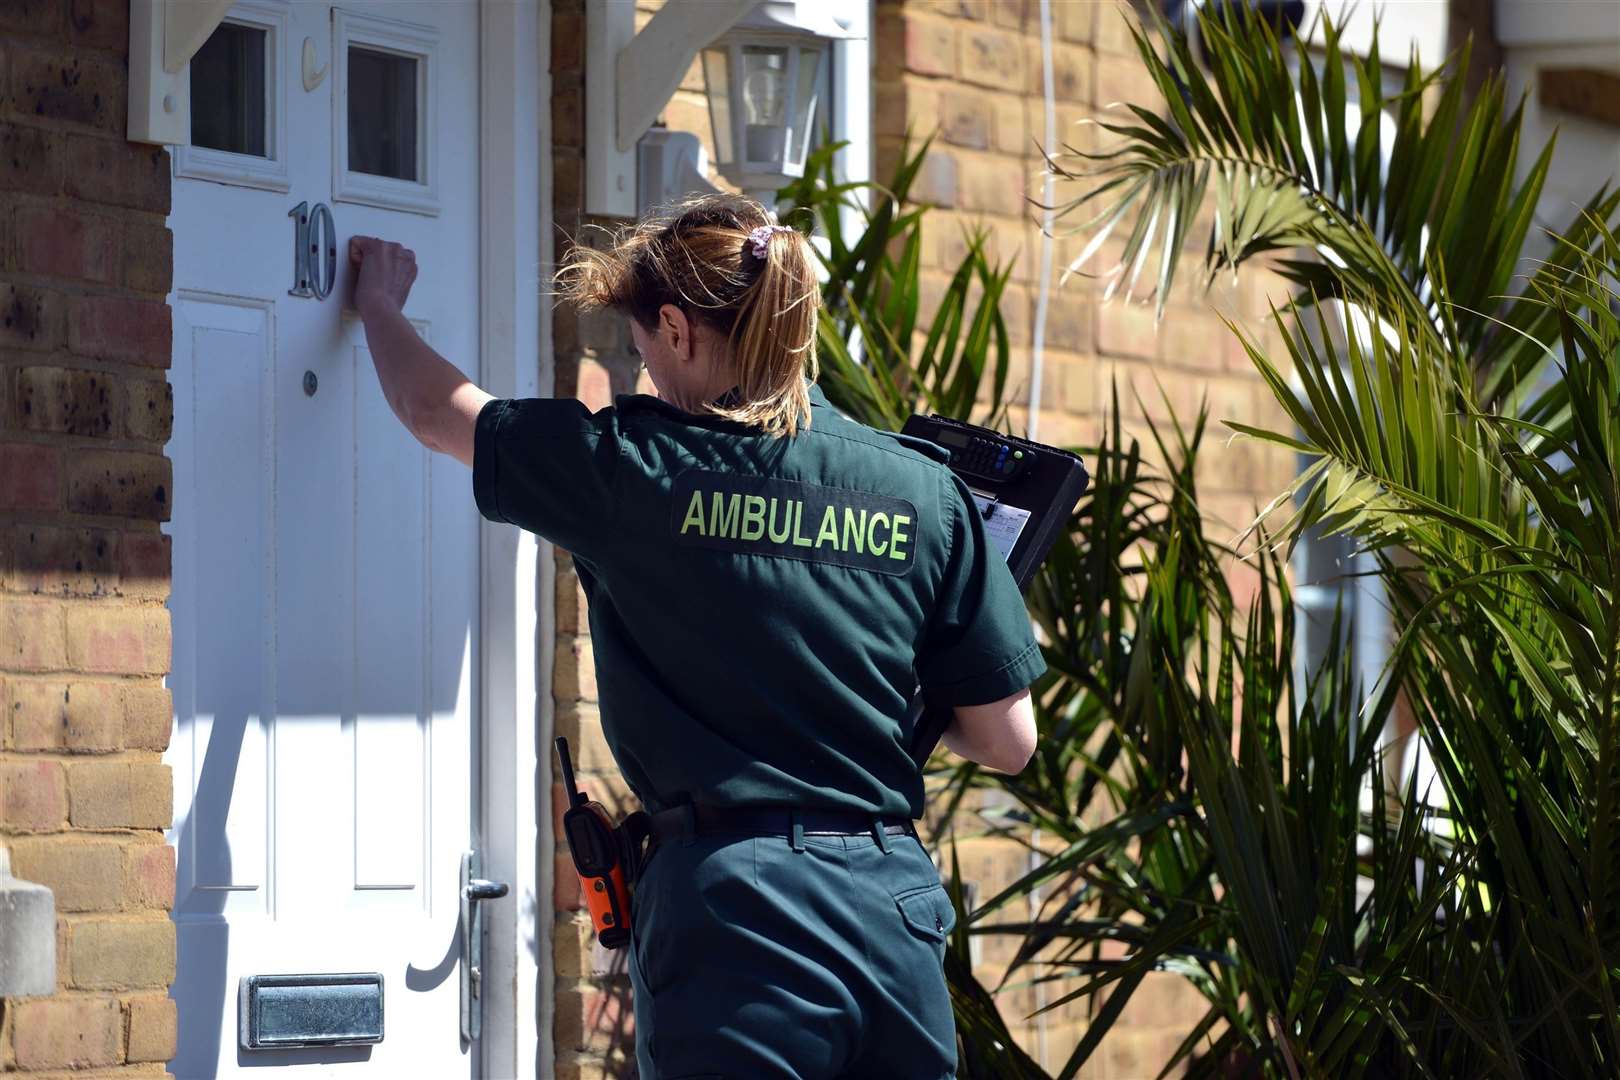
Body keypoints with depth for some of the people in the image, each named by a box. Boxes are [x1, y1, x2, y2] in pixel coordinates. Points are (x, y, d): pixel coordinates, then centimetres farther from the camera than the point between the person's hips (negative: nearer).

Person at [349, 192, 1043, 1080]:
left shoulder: (631, 469, -2)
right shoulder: (924, 492, 4)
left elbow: (433, 410, 16)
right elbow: (1007, 741, 7)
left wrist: (381, 304, 38)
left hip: (733, 911, -4)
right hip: (894, 912, 4)